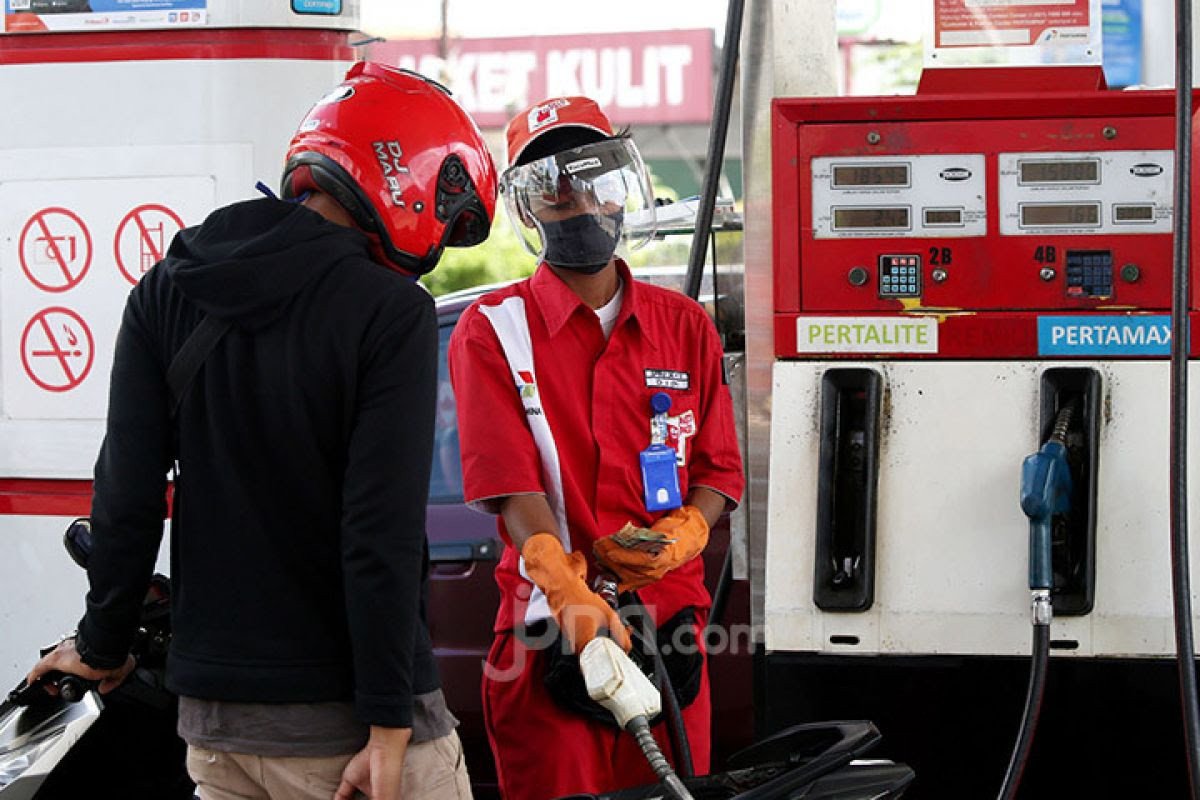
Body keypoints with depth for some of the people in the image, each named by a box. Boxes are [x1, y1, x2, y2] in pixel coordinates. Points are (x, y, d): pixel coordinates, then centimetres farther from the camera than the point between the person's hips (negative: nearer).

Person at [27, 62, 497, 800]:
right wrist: (389, 726, -14)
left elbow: (127, 495, 7)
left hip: (214, 714, 6)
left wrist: (104, 645, 18)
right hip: (341, 712, -6)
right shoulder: (390, 312, -12)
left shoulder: (169, 292, 6)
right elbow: (384, 535, -16)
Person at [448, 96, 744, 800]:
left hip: (671, 621, 3)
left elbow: (720, 474, 13)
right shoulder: (493, 330, 0)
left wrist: (680, 535, -10)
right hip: (551, 635, -3)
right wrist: (574, 598, -27)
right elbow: (513, 485, -12)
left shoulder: (687, 328, 12)